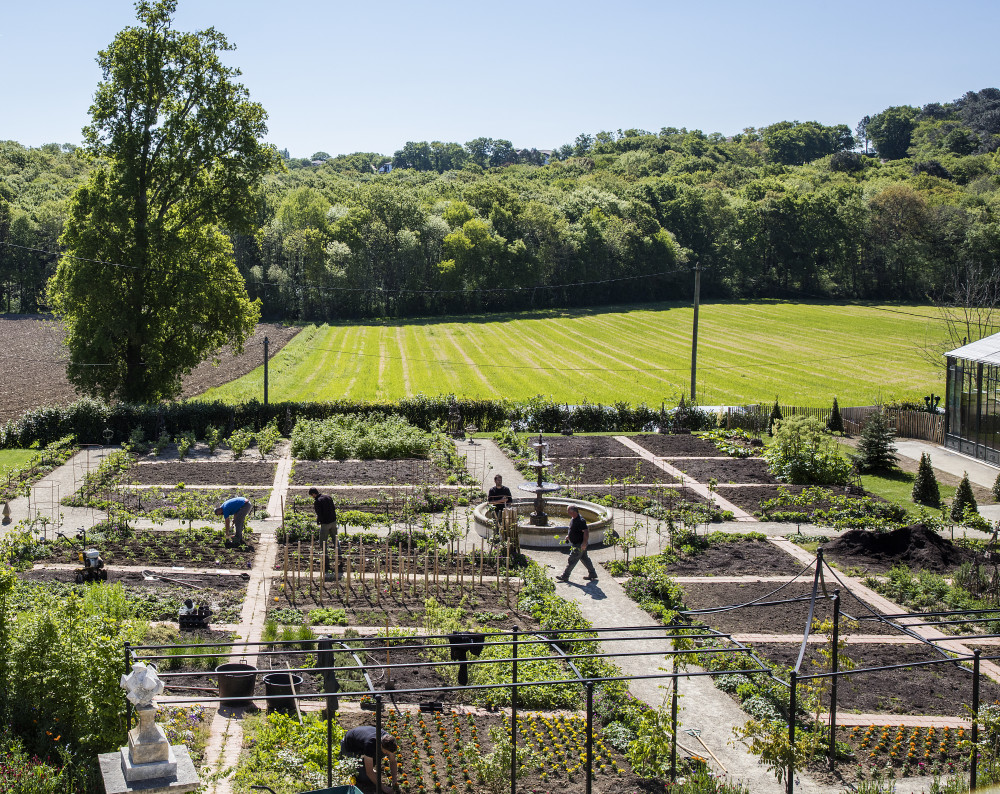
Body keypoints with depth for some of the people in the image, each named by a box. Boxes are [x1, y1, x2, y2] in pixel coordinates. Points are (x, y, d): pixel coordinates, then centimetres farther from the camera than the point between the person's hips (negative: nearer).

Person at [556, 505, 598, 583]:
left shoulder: (580, 521, -25)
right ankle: (592, 574, 27)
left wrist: (584, 543, -29)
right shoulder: (573, 518, 6)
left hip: (579, 545, -10)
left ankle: (565, 576, 5)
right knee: (585, 558, 18)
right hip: (576, 543, 10)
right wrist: (568, 535, 14)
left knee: (572, 560, -3)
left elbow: (586, 531, -27)